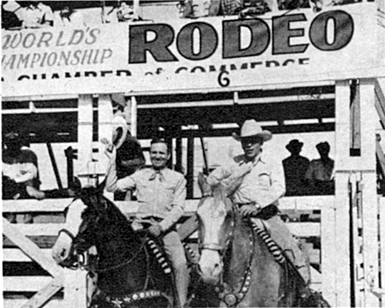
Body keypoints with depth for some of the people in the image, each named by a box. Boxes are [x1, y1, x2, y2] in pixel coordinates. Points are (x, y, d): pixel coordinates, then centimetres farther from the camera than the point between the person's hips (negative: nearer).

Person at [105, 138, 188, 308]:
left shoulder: (177, 178, 9)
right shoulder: (140, 175, 14)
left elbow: (178, 208, 1)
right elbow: (112, 187, 7)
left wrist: (161, 226, -14)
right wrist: (112, 162, -1)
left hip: (165, 226, -1)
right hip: (140, 224, 1)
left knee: (180, 264, -20)